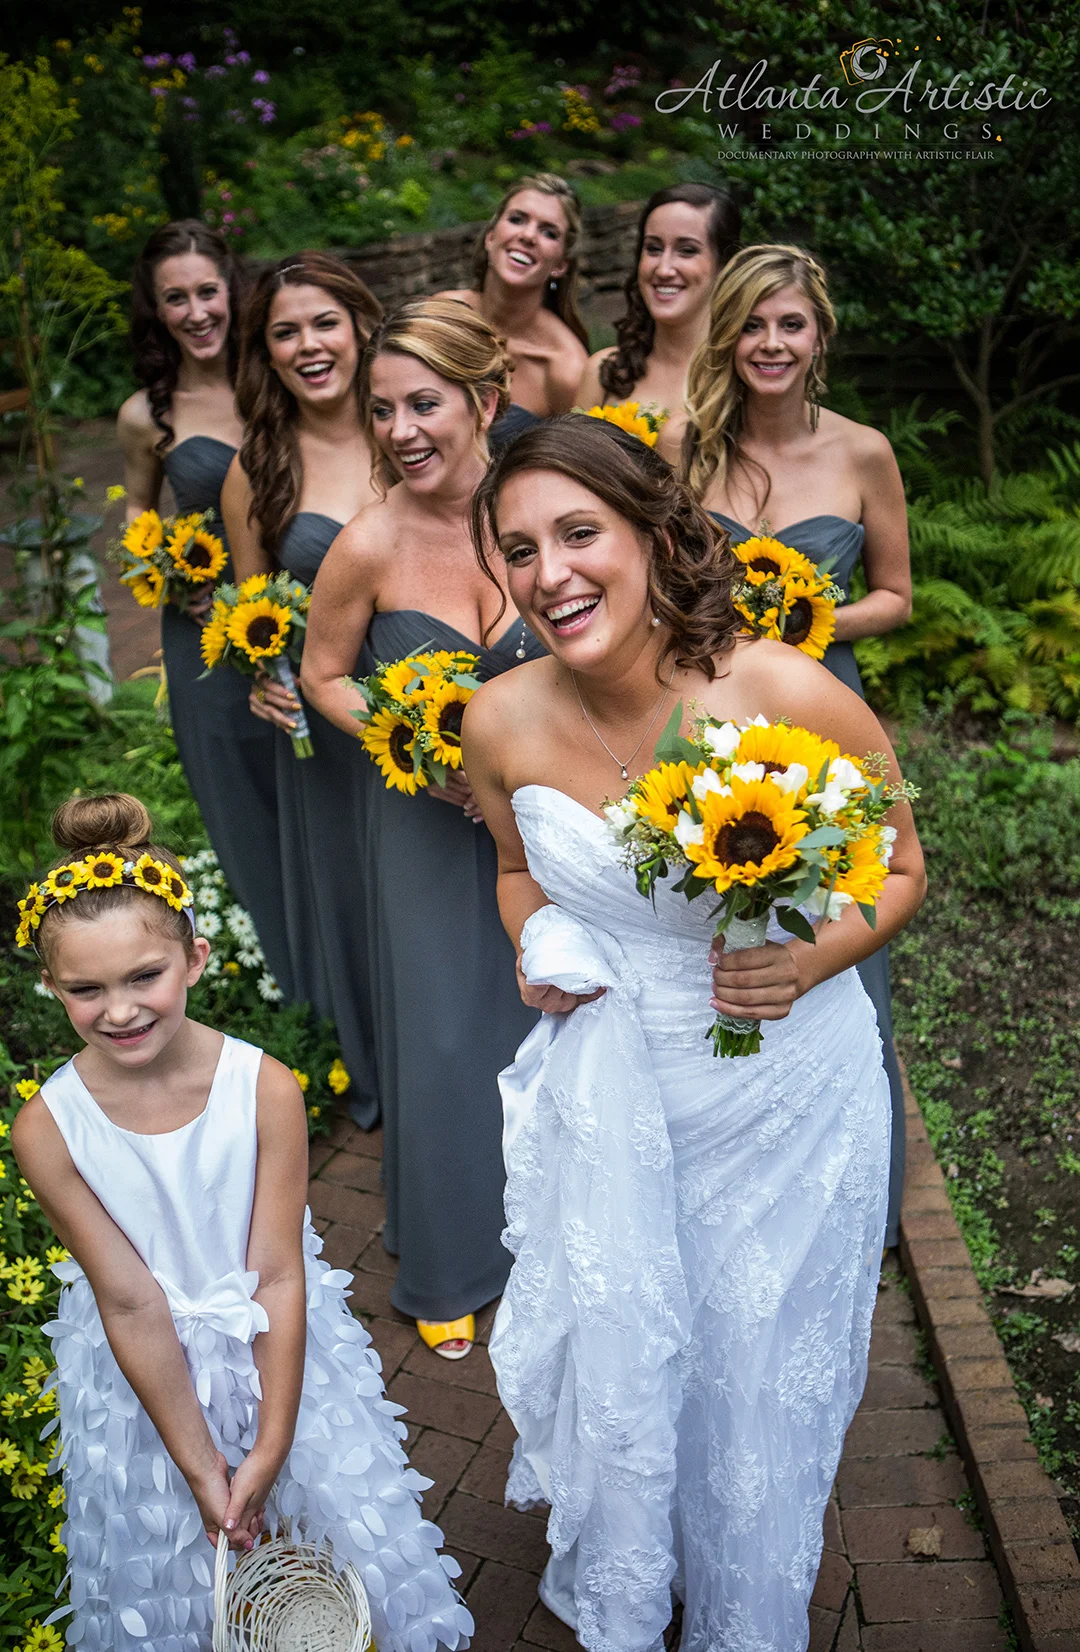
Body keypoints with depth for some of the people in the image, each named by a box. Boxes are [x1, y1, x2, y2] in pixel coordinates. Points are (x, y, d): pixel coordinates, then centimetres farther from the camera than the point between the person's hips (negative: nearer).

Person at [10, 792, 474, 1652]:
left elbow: (279, 1276, -16)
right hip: (143, 1370, 1)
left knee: (356, 1513, 10)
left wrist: (271, 1448, -12)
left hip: (279, 1345, 0)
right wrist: (199, 1463, -11)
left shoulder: (265, 1089, -22)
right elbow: (131, 1304, -16)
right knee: (161, 1578, 15)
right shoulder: (48, 1129, -20)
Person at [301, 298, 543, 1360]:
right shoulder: (370, 546, -18)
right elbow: (325, 674, -3)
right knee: (439, 1038, 9)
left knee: (545, 1020, 17)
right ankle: (449, 1264, 35)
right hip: (428, 822, -2)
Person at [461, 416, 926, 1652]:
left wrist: (809, 960, -26)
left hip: (783, 1096, -2)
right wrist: (536, 952, -11)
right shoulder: (501, 724, -12)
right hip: (603, 1096, 2)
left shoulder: (791, 697, -23)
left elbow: (899, 871, -8)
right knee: (609, 1366, 19)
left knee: (759, 1378, 19)